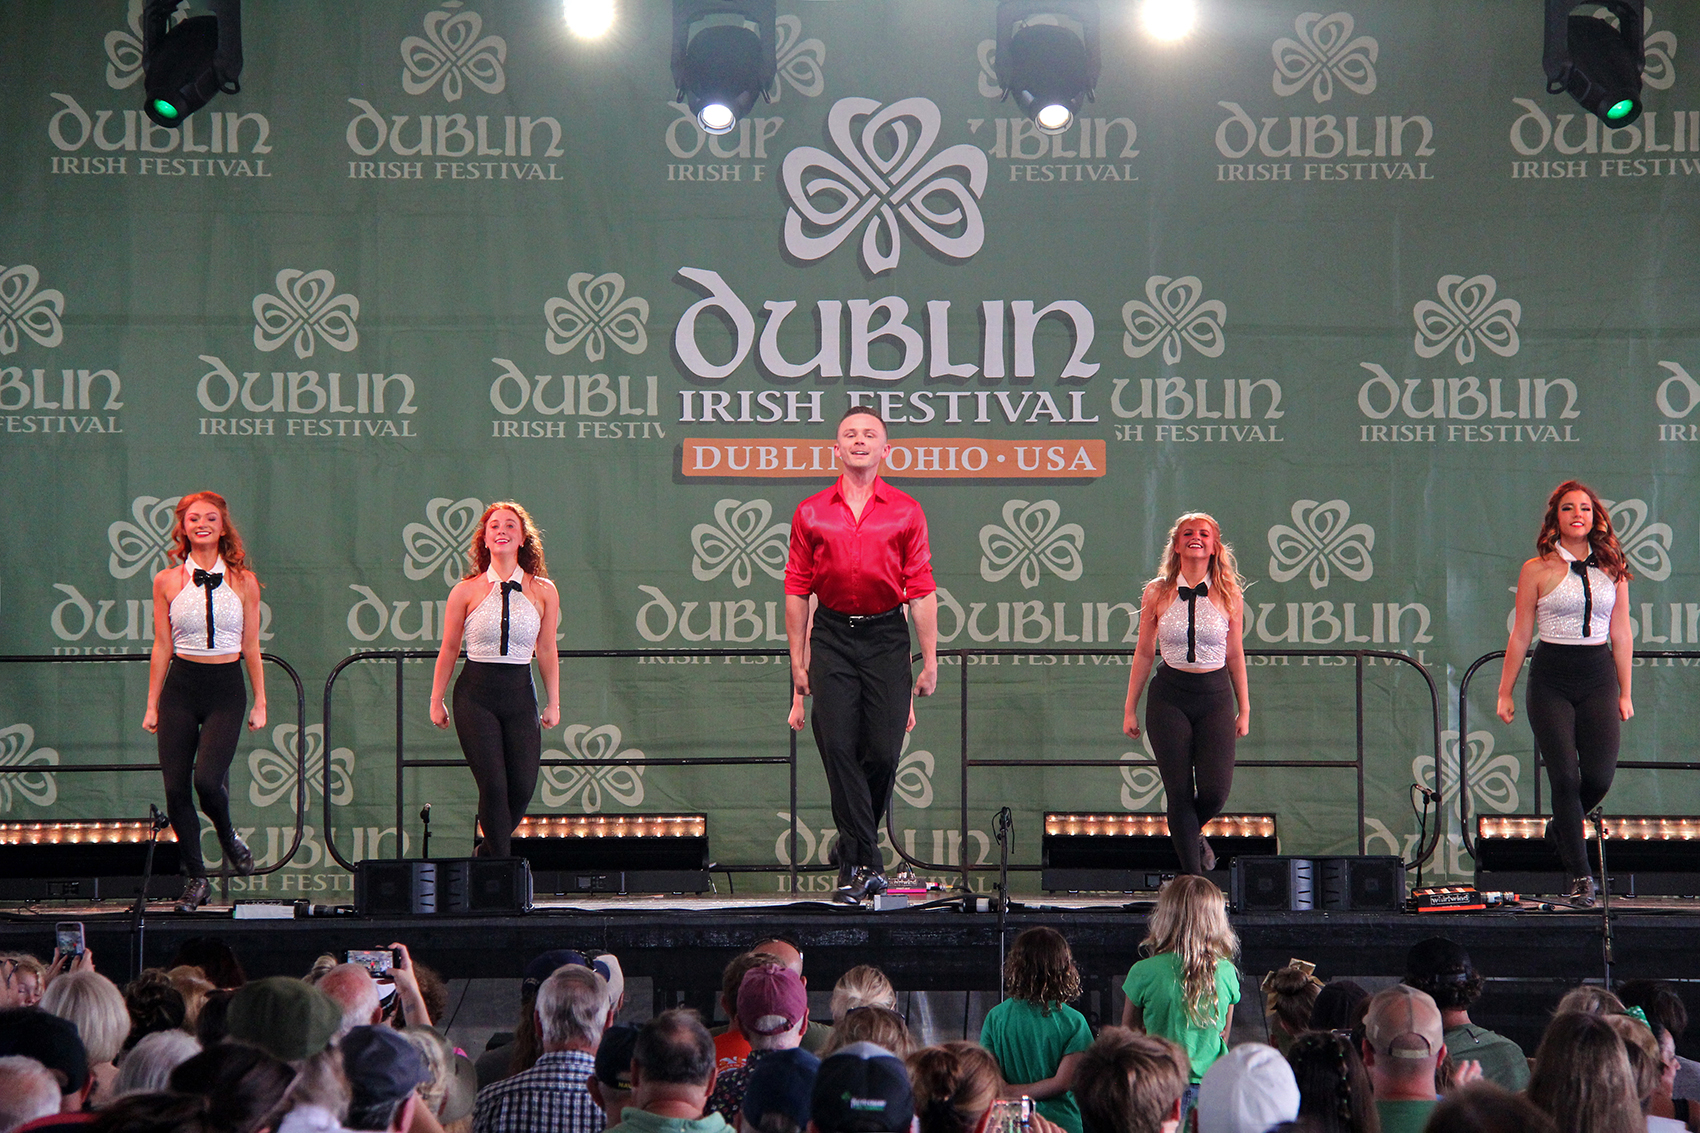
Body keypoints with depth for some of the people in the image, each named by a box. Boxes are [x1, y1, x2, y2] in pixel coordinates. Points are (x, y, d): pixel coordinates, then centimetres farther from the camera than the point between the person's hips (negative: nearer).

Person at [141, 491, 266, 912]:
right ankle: (196, 878, 12)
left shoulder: (243, 581, 4)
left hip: (226, 691, -1)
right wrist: (152, 704, 5)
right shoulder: (167, 581, 4)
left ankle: (229, 838, 13)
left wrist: (260, 703, 4)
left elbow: (251, 648, 7)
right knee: (175, 787, -4)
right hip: (180, 688, 1)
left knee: (207, 779, -19)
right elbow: (162, 647, 7)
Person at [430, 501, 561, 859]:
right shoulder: (467, 591, 0)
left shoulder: (543, 591, 5)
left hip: (520, 696, 2)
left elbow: (547, 651, 10)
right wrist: (437, 700, 9)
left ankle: (487, 851, 22)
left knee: (523, 787, -3)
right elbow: (448, 650, 7)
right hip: (476, 695, -2)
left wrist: (553, 703, 10)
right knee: (493, 784, -12)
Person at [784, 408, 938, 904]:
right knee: (839, 749, -8)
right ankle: (866, 863, -4)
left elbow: (921, 591, 4)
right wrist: (798, 660, 5)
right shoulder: (811, 513, 7)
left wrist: (930, 660, 0)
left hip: (886, 638, 0)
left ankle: (853, 856, 19)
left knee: (883, 752, -2)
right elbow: (797, 589, 9)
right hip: (832, 636, 0)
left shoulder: (906, 511, 5)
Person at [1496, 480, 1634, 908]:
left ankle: (1560, 828, 26)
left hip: (1599, 678, 2)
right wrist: (1505, 692, 4)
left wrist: (1625, 692, 12)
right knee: (1565, 777, -8)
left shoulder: (1611, 568, 9)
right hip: (1550, 680, -2)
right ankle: (1580, 876, 1)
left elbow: (1621, 635, 13)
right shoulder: (1537, 570, 1)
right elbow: (1520, 635, 4)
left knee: (1599, 777, -7)